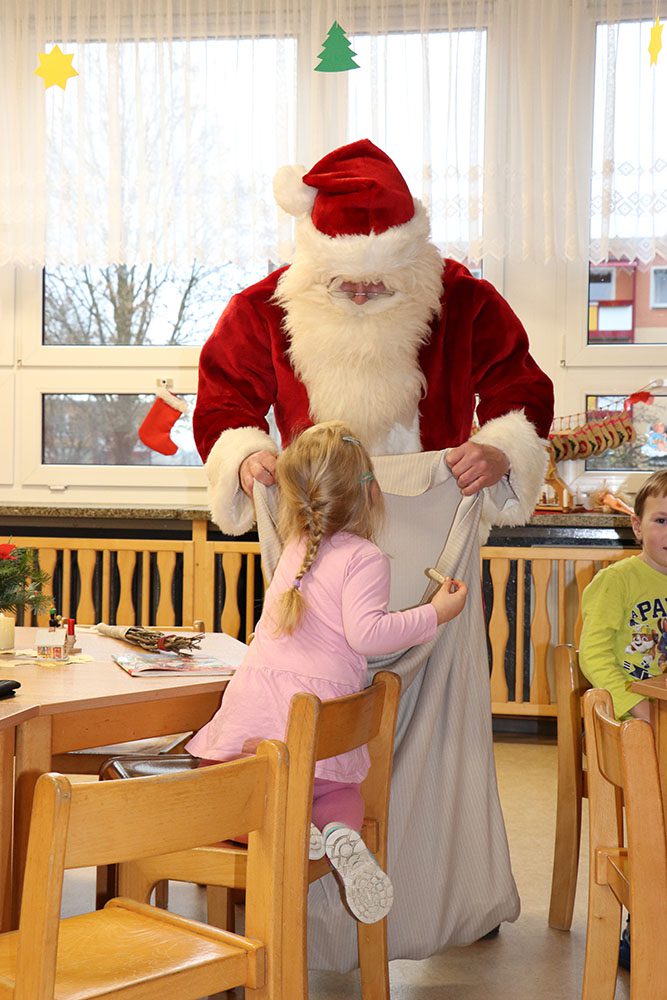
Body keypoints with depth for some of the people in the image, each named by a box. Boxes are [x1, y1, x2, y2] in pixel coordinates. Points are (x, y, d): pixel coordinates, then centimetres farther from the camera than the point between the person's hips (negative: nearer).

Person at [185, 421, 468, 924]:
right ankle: (342, 832, -12)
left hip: (256, 690, 3)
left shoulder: (295, 550, 19)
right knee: (340, 792, 22)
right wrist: (434, 614, -8)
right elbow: (366, 632, -16)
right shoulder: (365, 557, -2)